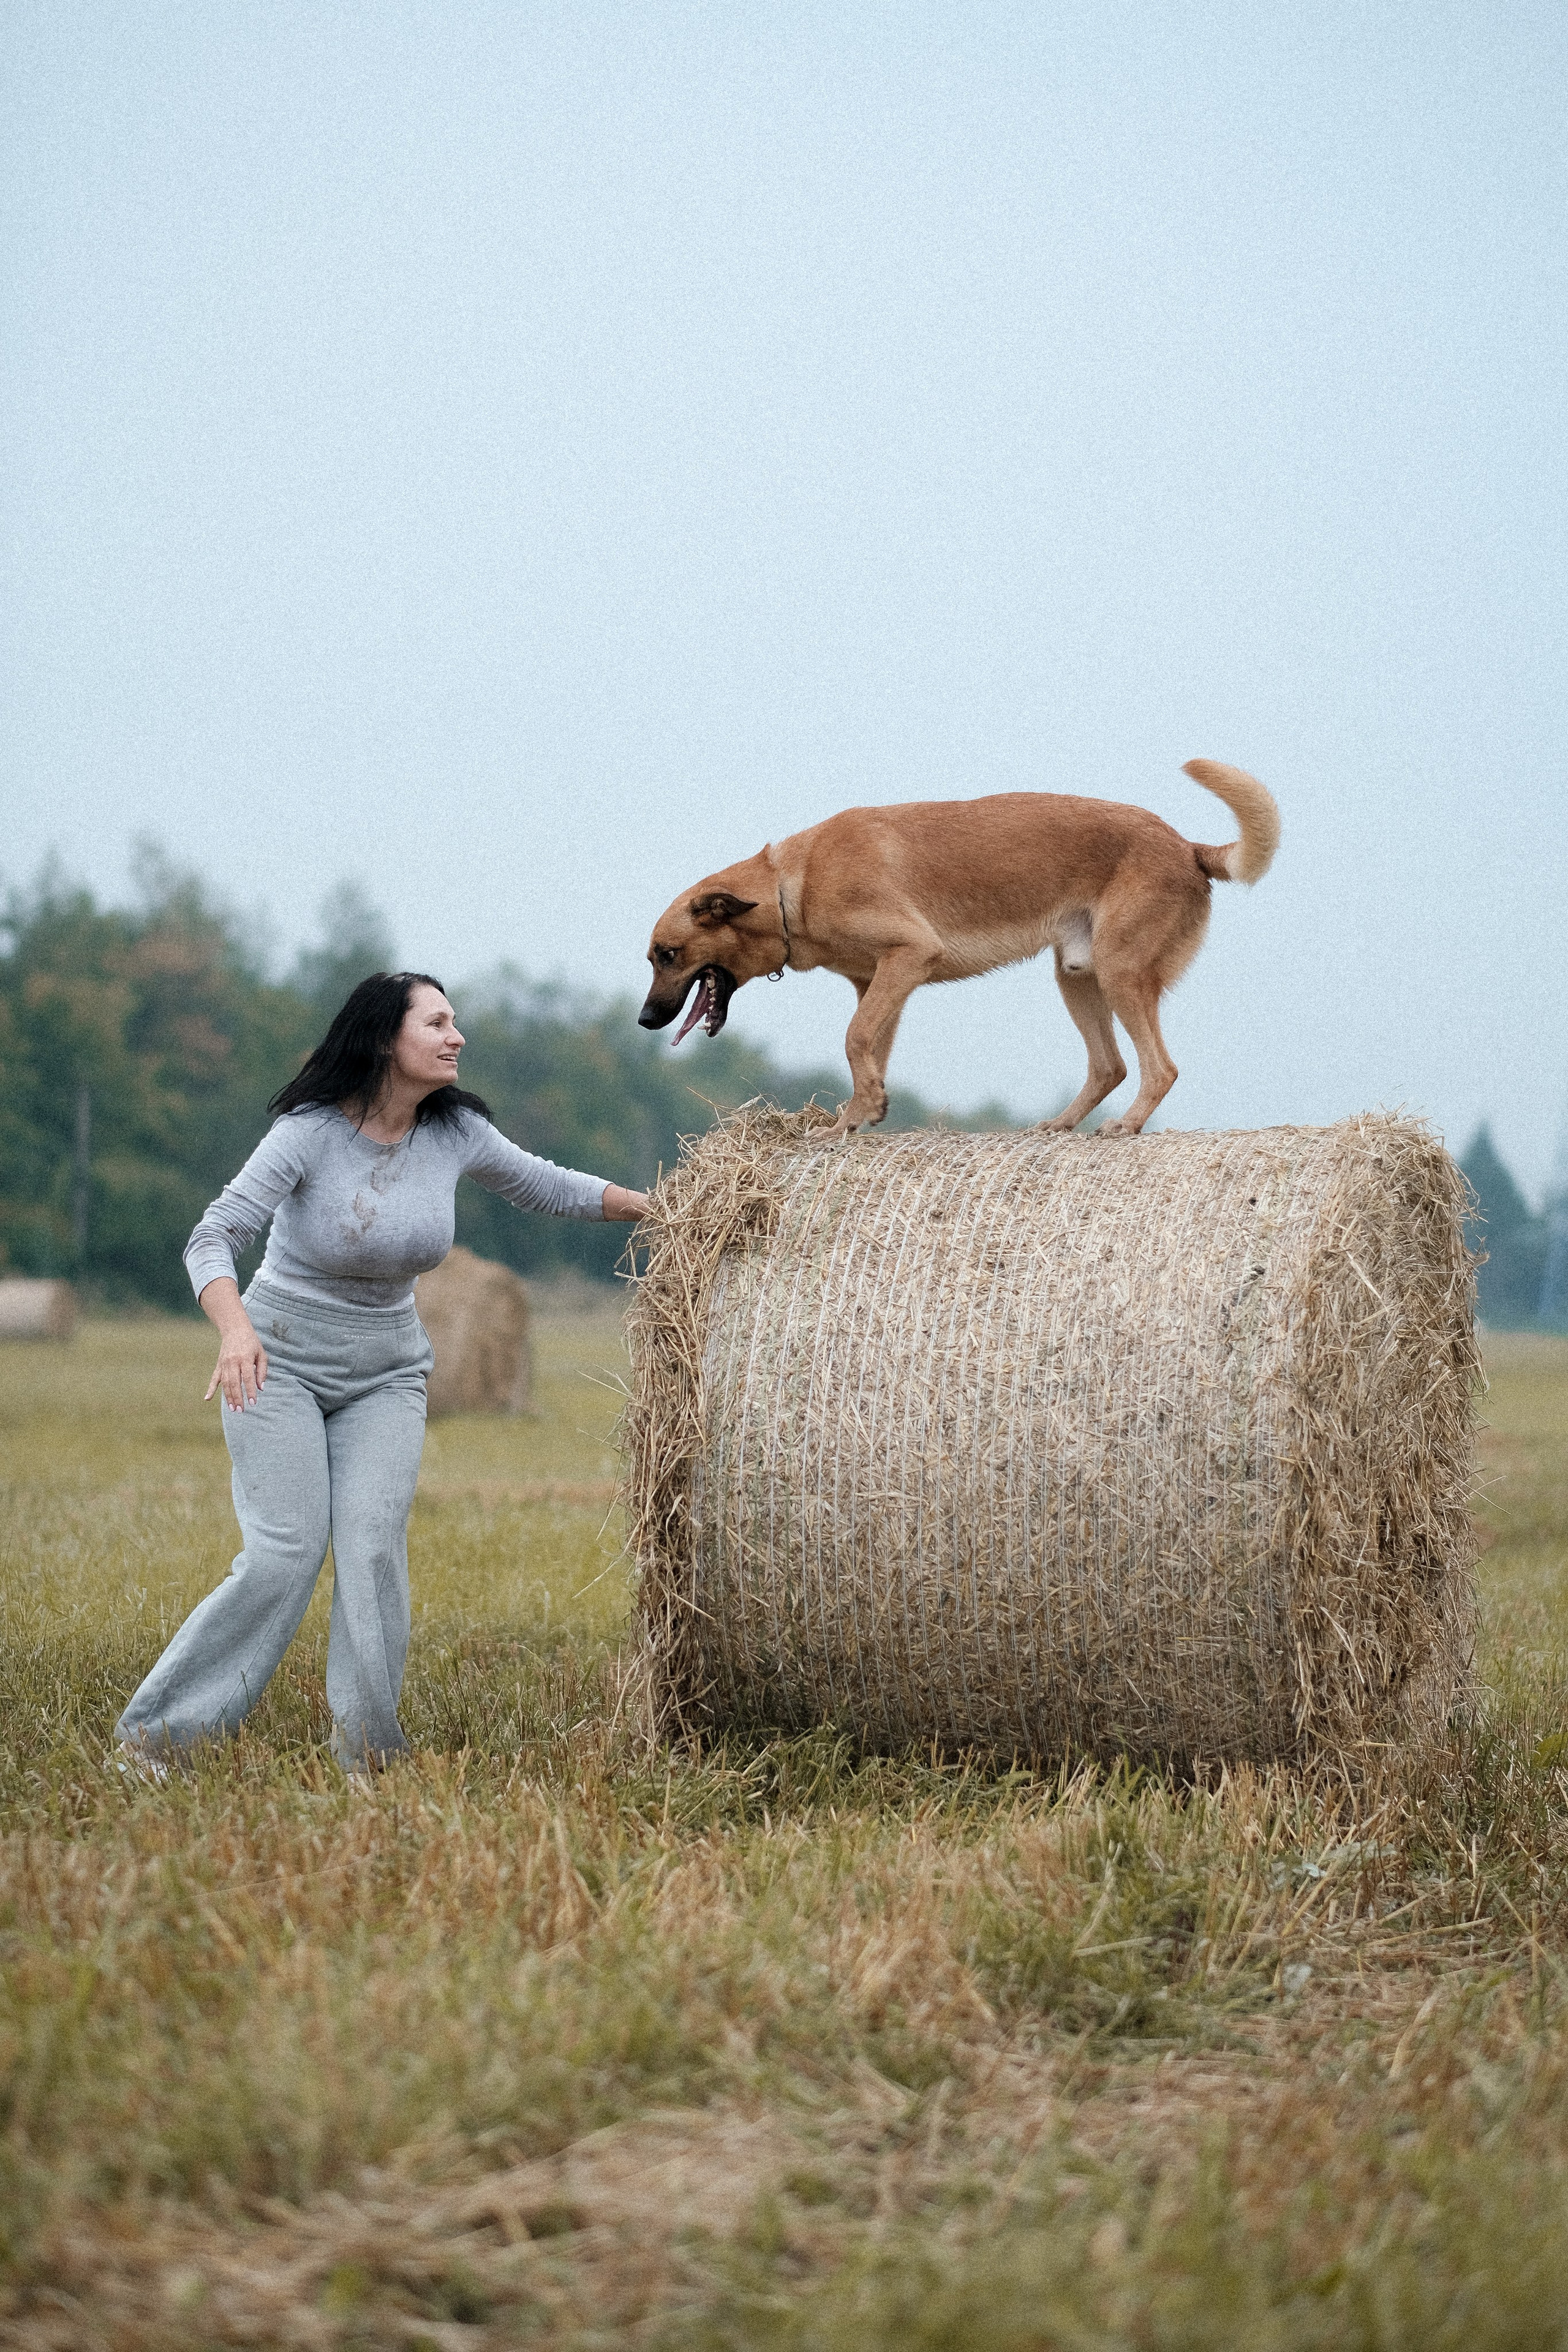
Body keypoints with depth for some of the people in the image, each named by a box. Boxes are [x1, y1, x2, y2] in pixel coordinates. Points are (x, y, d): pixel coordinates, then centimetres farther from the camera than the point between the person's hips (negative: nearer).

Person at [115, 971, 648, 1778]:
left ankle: (367, 1753, -2)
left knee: (374, 1546, -12)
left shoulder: (455, 1132, -4)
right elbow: (212, 1238, -24)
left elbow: (544, 1186, 13)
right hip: (281, 1362, -4)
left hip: (387, 1372, 4)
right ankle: (150, 1733, -3)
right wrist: (236, 1329, -42)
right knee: (285, 1554, -14)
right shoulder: (311, 1131, -19)